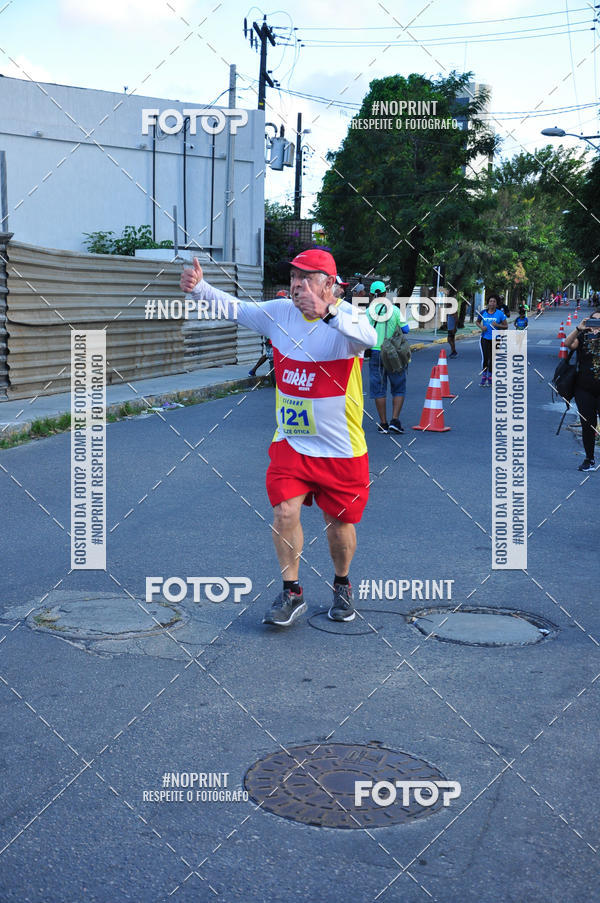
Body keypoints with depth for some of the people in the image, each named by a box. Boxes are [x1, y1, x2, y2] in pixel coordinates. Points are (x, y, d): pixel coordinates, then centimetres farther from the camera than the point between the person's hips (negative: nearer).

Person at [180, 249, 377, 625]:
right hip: (290, 442, 3)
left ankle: (342, 586, 36)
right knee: (284, 513, -8)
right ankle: (292, 593, 11)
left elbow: (369, 337, -38)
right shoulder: (280, 313, 0)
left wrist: (326, 312, -51)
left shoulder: (346, 317, -16)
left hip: (341, 449, -3)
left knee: (340, 522, 9)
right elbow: (234, 308, 3)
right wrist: (198, 287, -14)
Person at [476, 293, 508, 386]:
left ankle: (490, 377, 18)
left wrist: (497, 325, -19)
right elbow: (478, 322, 16)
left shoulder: (500, 314, -4)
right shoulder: (482, 312, 0)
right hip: (485, 338, 1)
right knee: (484, 358, -7)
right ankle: (483, 377, 6)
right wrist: (481, 327, -5)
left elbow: (506, 326, -1)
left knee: (492, 359, 5)